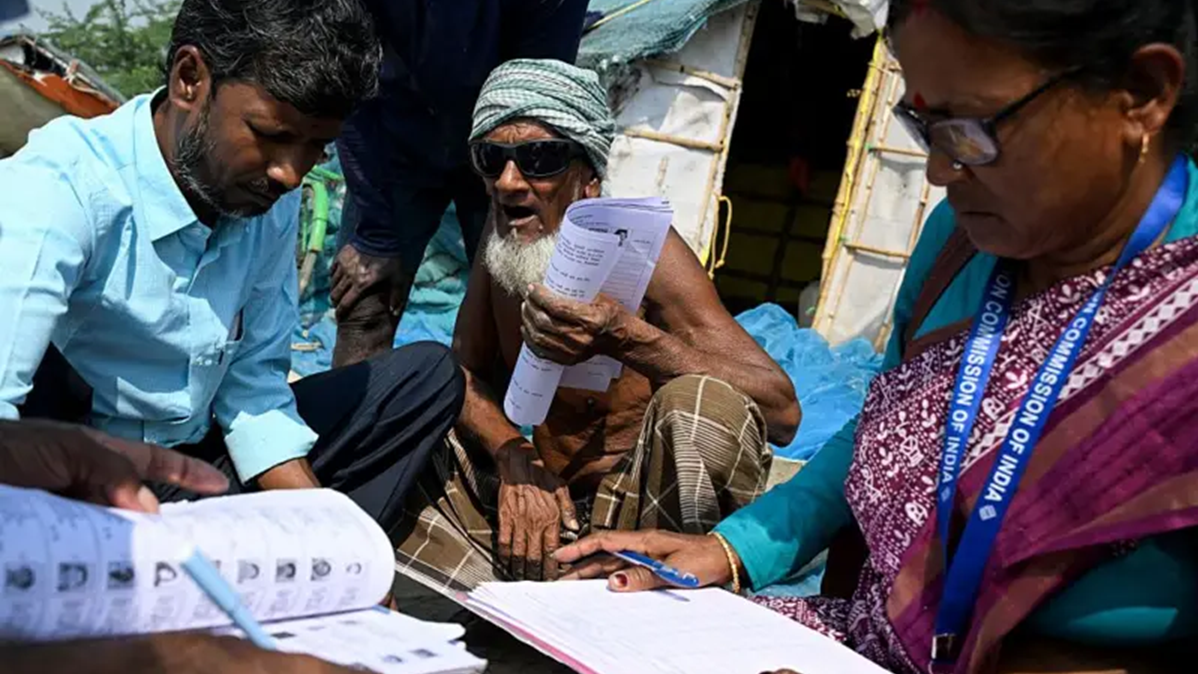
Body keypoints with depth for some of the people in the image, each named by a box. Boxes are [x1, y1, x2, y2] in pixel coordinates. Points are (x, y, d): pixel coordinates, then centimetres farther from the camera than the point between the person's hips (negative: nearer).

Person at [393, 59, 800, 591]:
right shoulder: (503, 236, 0)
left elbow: (782, 411, -26)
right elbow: (464, 369, 6)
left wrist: (624, 338, -39)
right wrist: (514, 458, -16)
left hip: (633, 519, -5)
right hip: (534, 508, 5)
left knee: (702, 401, -33)